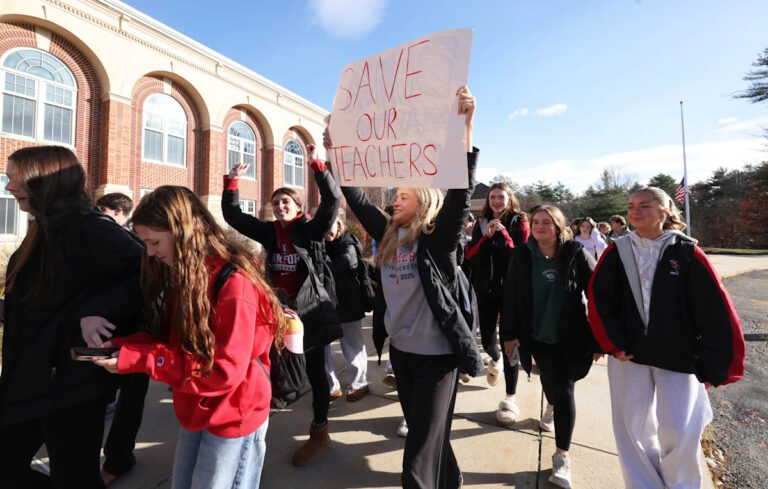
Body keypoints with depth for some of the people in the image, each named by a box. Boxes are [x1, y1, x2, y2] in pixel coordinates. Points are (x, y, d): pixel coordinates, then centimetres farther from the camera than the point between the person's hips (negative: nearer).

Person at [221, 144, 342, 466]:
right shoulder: (269, 232, 6)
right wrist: (232, 182, 2)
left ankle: (320, 431, 23)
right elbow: (233, 215, 10)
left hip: (310, 309, -4)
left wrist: (316, 164, -23)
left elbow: (332, 200, -21)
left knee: (315, 371, 7)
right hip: (277, 308, 5)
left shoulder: (311, 230, -8)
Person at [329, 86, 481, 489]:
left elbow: (460, 193, -26)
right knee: (420, 430, 25)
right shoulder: (388, 236, 4)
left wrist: (466, 126, -35)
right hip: (400, 349, 7)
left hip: (436, 354, -7)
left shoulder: (437, 239, -13)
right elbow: (357, 200, 9)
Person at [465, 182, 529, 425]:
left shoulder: (519, 223, -1)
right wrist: (487, 237, -13)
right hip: (486, 289, 3)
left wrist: (503, 234, -17)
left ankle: (510, 399, 14)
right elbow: (471, 256, 0)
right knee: (487, 339, 6)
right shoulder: (481, 223, 7)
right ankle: (496, 360, 44)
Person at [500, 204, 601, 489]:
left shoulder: (576, 254, -13)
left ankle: (562, 456, 12)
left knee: (564, 390, -2)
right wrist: (510, 334, -7)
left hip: (570, 336, -2)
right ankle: (552, 408, 57)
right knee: (548, 378, 23)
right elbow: (510, 296, -6)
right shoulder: (523, 255, -8)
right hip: (536, 335, 3)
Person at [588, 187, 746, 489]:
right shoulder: (617, 253, -1)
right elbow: (599, 300, -2)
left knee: (679, 432, 1)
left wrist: (714, 366, -5)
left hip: (678, 358, -1)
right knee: (634, 427, 8)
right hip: (629, 354, 2)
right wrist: (613, 344, -8)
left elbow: (716, 313, -4)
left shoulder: (687, 253, -5)